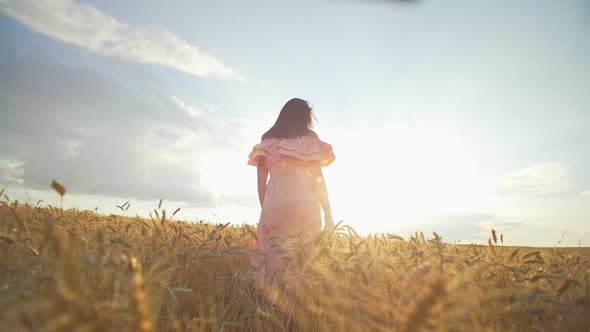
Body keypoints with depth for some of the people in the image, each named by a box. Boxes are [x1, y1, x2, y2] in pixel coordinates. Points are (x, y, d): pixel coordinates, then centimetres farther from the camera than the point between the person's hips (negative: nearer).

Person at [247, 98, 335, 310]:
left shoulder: (266, 142, 16)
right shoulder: (309, 141, 8)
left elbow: (261, 182, 11)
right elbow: (318, 179, 1)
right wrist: (328, 213, 4)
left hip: (273, 205, 3)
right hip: (304, 203, -2)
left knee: (274, 259, 9)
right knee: (305, 261, 5)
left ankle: (278, 304, 8)